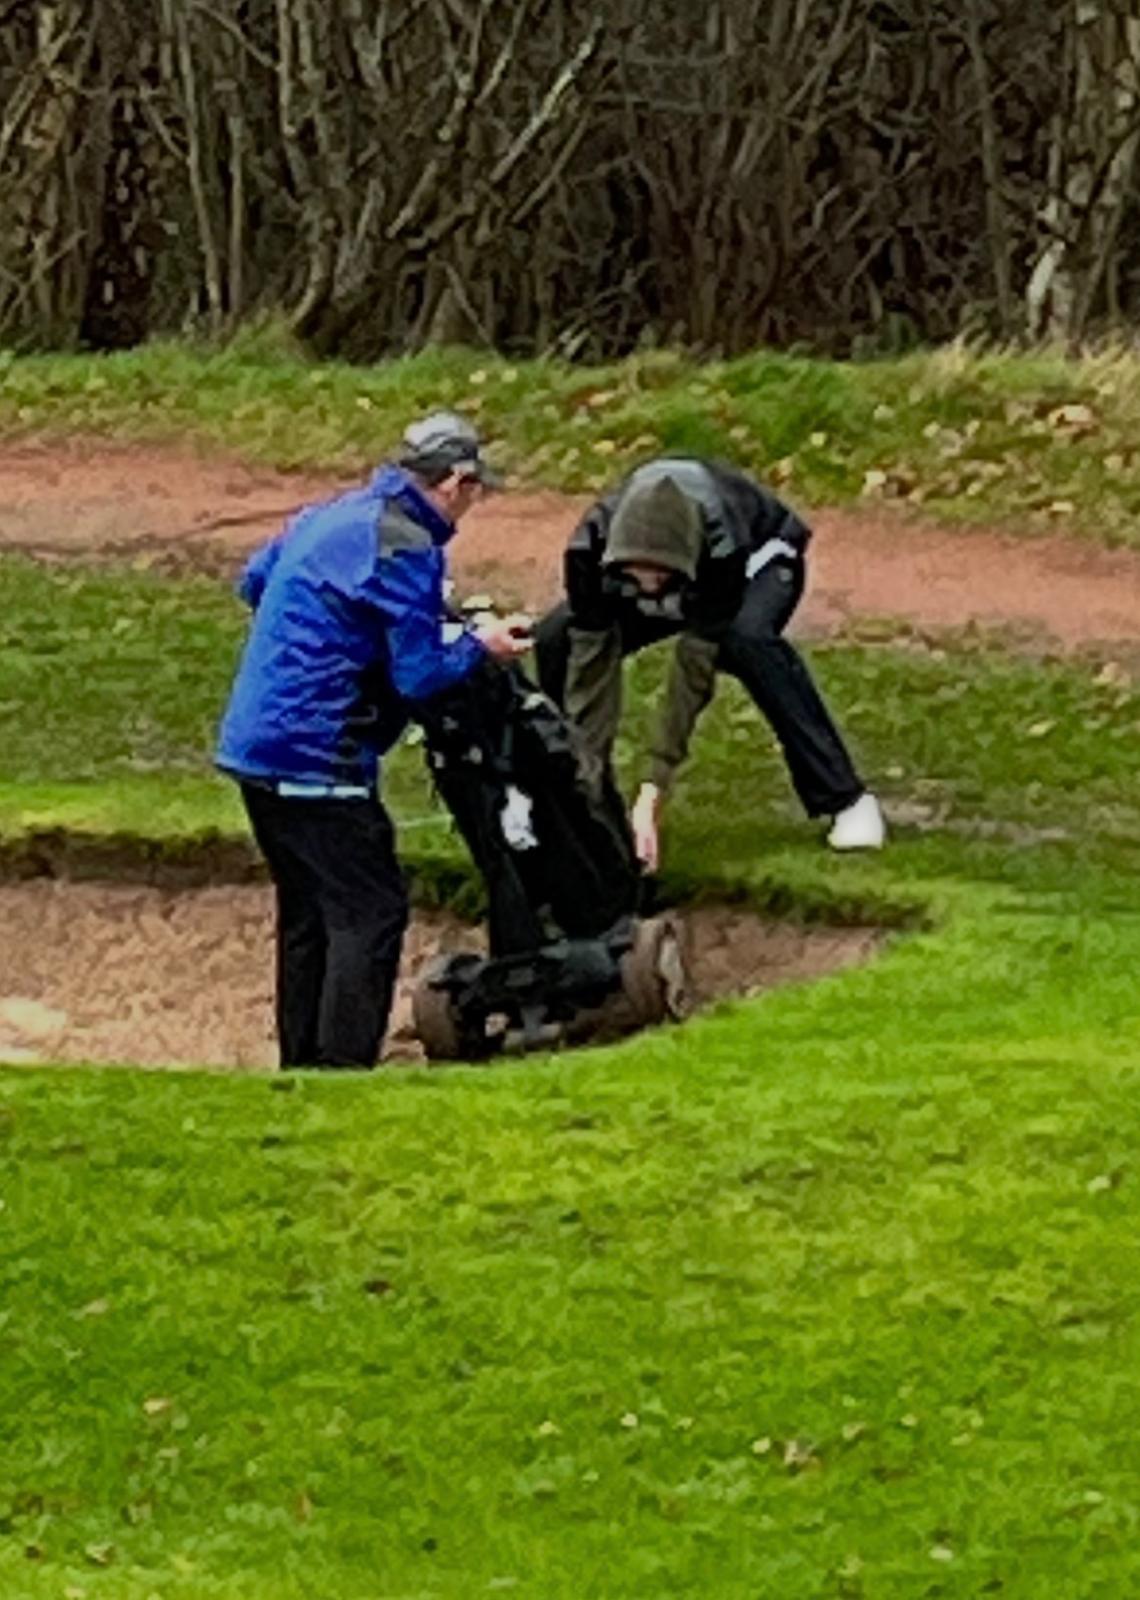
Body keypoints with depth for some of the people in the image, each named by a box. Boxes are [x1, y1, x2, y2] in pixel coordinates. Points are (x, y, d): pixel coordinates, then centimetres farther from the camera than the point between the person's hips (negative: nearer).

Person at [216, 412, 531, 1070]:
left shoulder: (329, 516, 13)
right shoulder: (406, 548, -15)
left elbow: (254, 582, 28)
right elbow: (419, 674, -14)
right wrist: (480, 645, 2)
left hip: (254, 745, 10)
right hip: (315, 761, -10)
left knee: (307, 911, 18)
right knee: (371, 912, -6)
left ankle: (302, 1065, 24)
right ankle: (345, 1070, -9)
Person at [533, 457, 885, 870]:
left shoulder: (721, 542, -44)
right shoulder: (591, 544, -37)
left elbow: (696, 666, -42)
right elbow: (591, 664, -33)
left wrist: (652, 794, -45)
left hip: (758, 557, -3)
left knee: (747, 641, -38)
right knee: (554, 640, -20)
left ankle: (846, 800, -29)